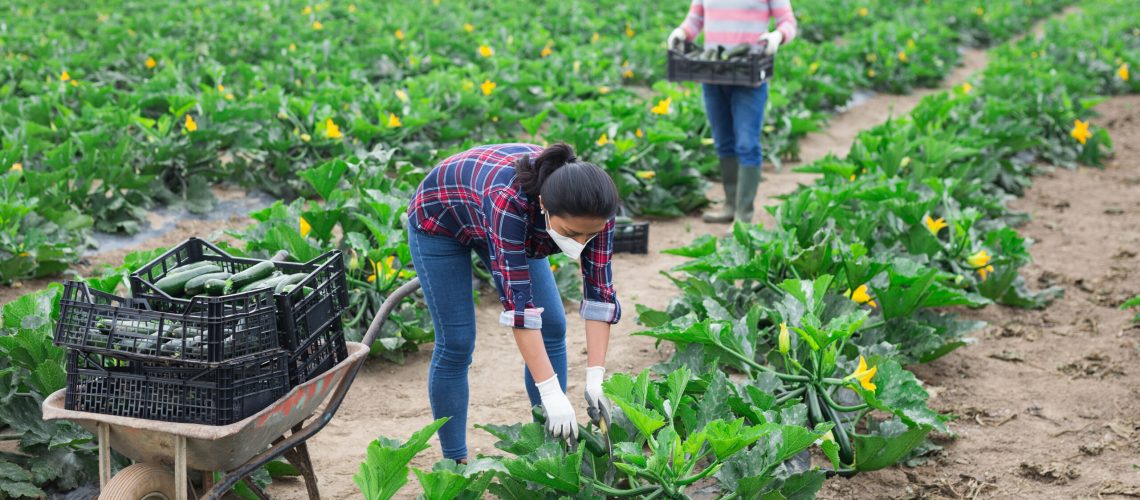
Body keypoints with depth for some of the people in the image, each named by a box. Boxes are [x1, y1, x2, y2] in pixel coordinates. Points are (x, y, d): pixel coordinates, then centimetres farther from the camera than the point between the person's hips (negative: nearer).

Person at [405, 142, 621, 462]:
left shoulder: (591, 205, -30)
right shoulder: (510, 198, -45)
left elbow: (599, 291, -24)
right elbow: (517, 299, -44)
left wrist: (596, 376, -32)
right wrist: (550, 391, -45)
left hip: (517, 224, 5)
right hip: (440, 219, -5)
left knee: (553, 326, -2)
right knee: (456, 343, -6)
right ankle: (455, 463, 8)